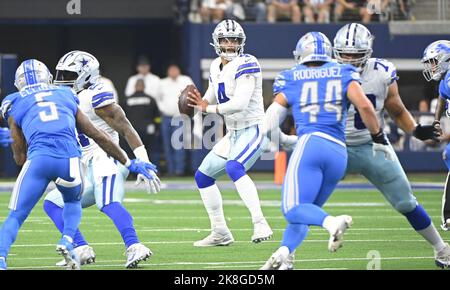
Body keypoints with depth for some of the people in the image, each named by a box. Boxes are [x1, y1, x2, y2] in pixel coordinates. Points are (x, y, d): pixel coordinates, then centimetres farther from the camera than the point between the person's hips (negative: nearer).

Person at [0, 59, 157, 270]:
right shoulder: (66, 98, 28)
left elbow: (20, 158, 22)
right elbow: (98, 136, 29)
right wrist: (130, 164, 36)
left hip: (38, 158, -2)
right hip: (69, 159, 2)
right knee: (73, 201, 31)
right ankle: (67, 242, 6)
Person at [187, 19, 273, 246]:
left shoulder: (245, 65, -16)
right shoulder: (216, 68, 10)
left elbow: (240, 104, -26)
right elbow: (210, 100, 18)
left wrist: (209, 108, -16)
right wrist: (197, 103, -5)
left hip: (253, 130, -10)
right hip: (233, 134, 10)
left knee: (234, 168, -34)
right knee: (203, 176, 14)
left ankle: (260, 224, -38)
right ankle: (220, 234, 23)